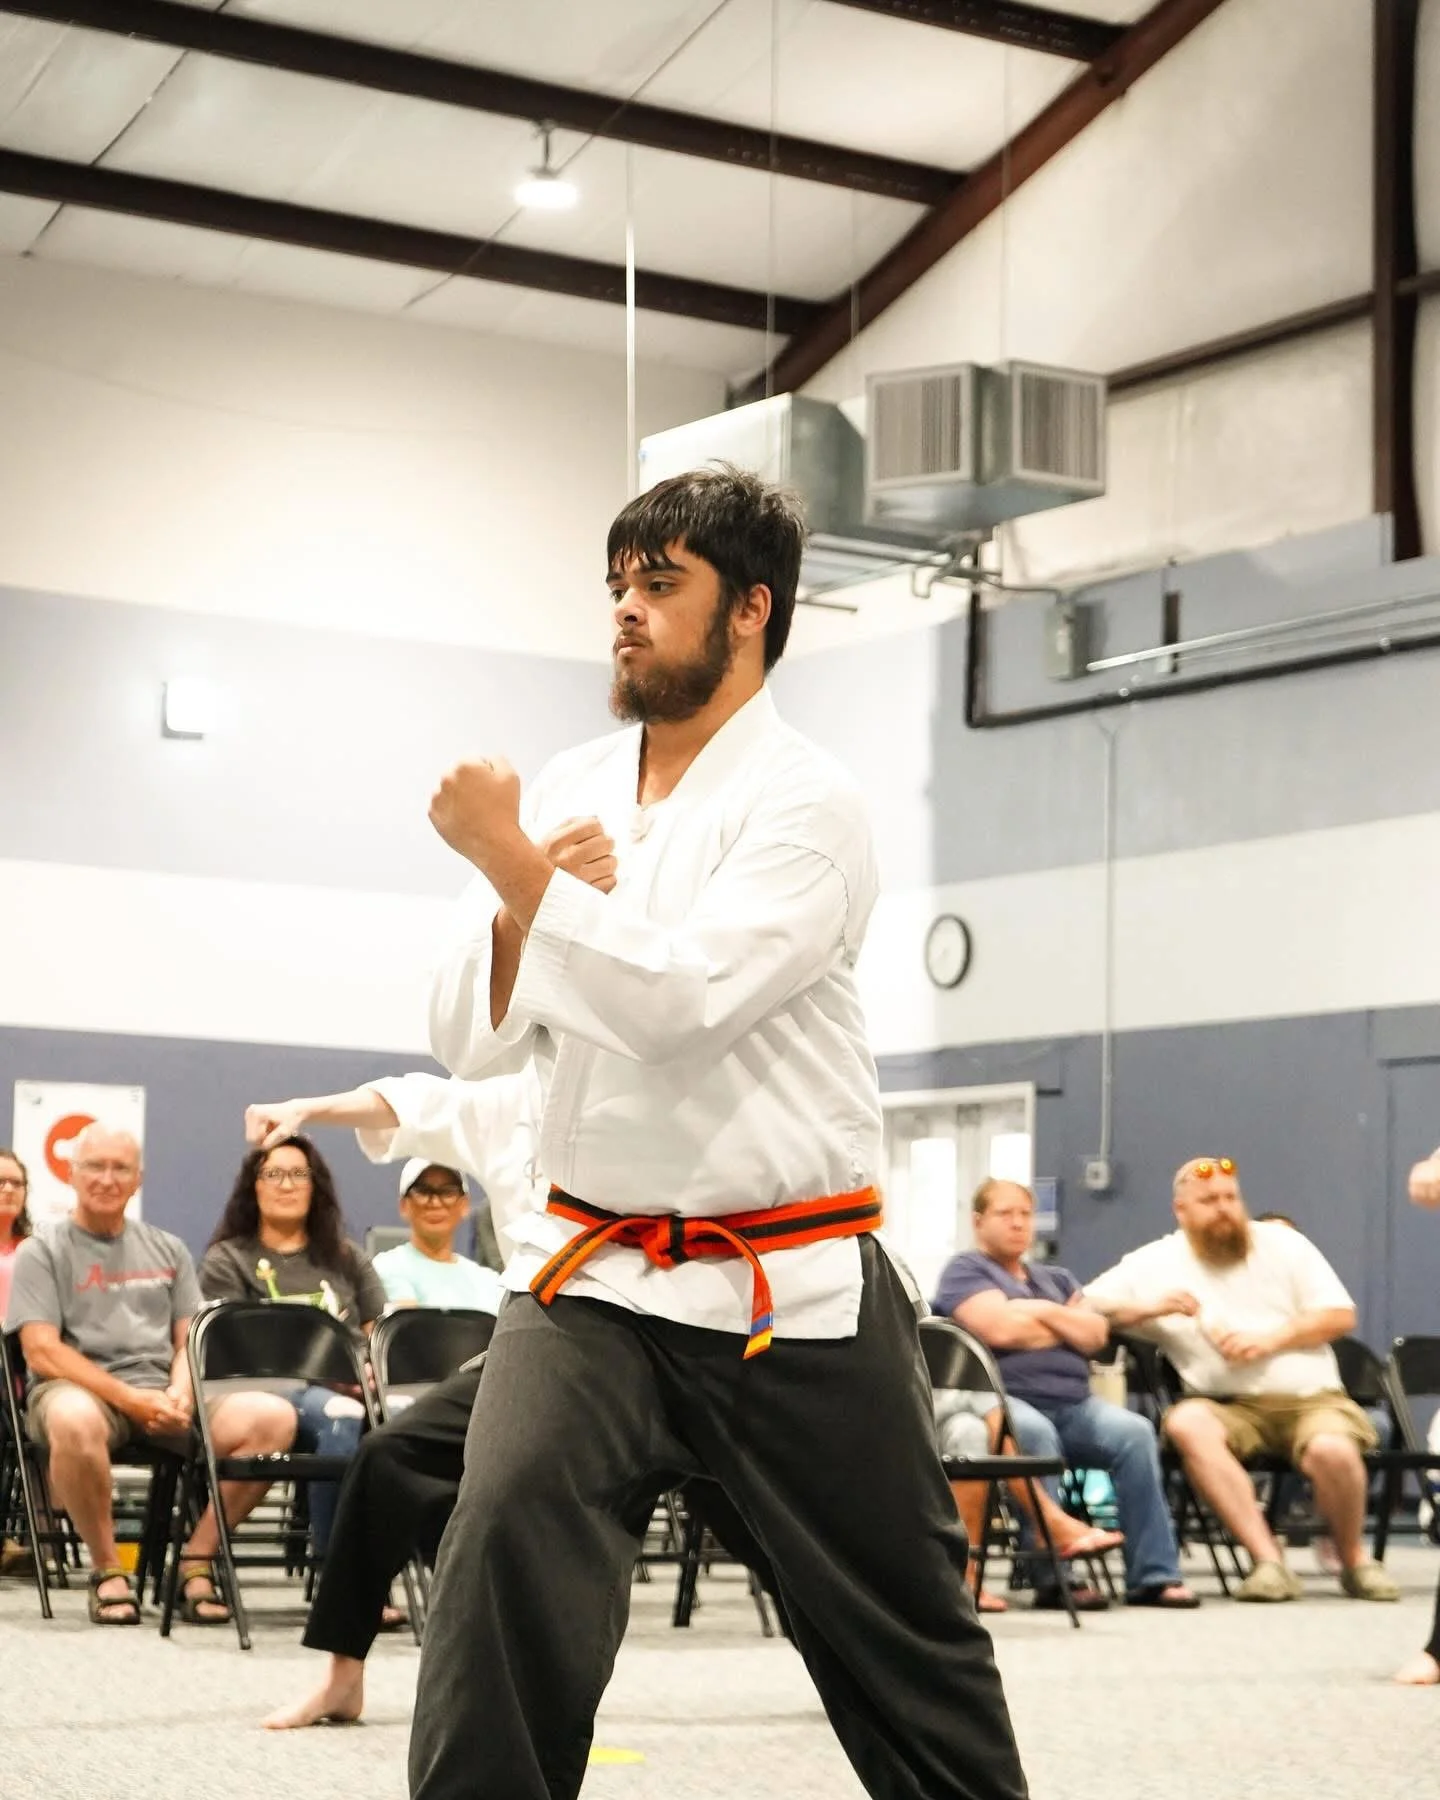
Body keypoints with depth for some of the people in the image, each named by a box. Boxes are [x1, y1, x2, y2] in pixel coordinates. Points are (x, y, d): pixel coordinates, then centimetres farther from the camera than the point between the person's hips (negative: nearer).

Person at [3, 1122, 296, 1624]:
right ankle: (108, 1569, -20)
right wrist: (130, 1399, -17)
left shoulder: (167, 1251, 20)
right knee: (75, 1422, -43)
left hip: (161, 1398, 4)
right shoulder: (42, 1252, 6)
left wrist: (180, 1392, -9)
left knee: (273, 1418, -22)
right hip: (78, 1389, -4)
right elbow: (43, 1352, -5)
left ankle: (197, 1559, -12)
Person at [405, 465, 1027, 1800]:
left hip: (793, 1295, -3)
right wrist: (525, 910, -12)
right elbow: (470, 1038, 7)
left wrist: (512, 862, -19)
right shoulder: (567, 789, 7)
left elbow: (685, 1005, -24)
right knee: (505, 1541, -20)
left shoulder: (805, 805, -9)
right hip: (595, 1275, 4)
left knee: (899, 1630, 8)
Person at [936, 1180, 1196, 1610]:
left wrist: (1043, 1312, 1)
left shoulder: (1056, 1278, 29)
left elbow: (1096, 1335, 13)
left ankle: (1153, 1575, -26)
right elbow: (999, 1328, -9)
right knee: (1035, 1435, -39)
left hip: (1074, 1403, 6)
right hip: (1005, 1399, -6)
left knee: (1134, 1432, -23)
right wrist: (1068, 1326, 7)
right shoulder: (965, 1270, 10)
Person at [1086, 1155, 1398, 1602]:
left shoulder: (1283, 1244, 11)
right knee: (1186, 1423, -35)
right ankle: (1268, 1560, -35)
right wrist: (1149, 1308, -12)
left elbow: (1340, 1315, 6)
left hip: (1311, 1398, 0)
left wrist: (1270, 1339, -9)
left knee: (1332, 1449, -34)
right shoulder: (1155, 1263, 8)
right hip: (1229, 1408, 0)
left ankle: (1353, 1560, -4)